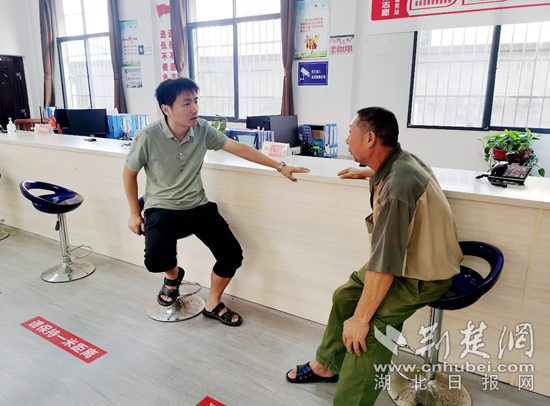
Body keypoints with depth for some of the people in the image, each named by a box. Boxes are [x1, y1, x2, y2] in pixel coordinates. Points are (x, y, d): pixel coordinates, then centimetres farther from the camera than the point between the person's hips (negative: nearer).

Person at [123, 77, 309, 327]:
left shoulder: (202, 130, -7)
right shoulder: (148, 138, -16)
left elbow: (238, 149, -1)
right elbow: (129, 173, 0)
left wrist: (280, 166, -1)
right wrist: (134, 213, 3)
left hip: (198, 206, 3)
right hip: (161, 209, -3)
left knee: (232, 254, -11)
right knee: (156, 259, -29)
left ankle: (213, 304, 17)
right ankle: (173, 275, 13)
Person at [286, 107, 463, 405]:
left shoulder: (396, 188, -33)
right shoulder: (401, 160, -2)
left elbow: (384, 263, -33)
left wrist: (360, 318, -26)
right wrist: (367, 172, 31)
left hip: (425, 276, -10)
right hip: (410, 257, 10)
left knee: (369, 328, -26)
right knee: (346, 295, 10)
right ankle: (327, 365, 26)